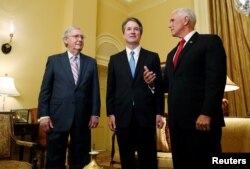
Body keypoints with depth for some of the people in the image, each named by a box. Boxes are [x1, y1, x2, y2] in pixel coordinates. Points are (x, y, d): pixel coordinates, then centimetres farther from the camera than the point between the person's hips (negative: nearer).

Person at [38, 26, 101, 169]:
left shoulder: (91, 62, 10)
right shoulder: (54, 60, 6)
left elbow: (95, 90, 6)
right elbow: (45, 90, 3)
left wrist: (95, 114, 0)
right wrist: (44, 115, -5)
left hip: (82, 118, 2)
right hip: (58, 117, -1)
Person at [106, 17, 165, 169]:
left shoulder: (152, 57, 8)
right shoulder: (115, 59, 12)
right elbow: (111, 89, 8)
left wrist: (159, 113, -2)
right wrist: (110, 113, 1)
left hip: (146, 115, -1)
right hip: (122, 116, 2)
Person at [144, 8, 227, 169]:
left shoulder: (210, 41, -1)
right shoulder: (172, 53, 22)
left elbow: (216, 79, -12)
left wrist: (207, 113, -19)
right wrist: (154, 81, -1)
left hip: (201, 119, -7)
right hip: (177, 120, 7)